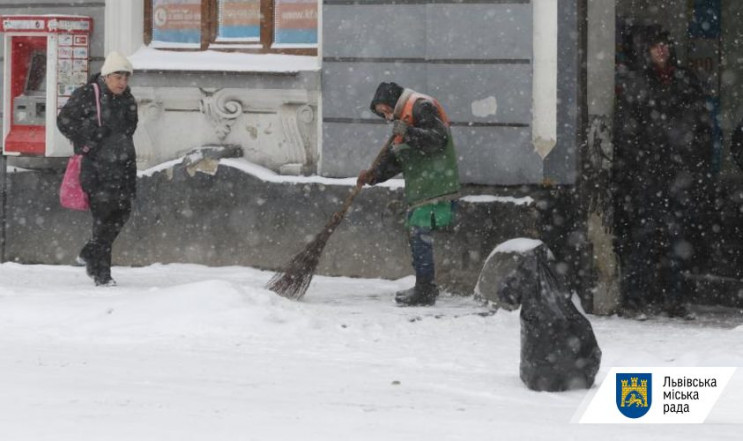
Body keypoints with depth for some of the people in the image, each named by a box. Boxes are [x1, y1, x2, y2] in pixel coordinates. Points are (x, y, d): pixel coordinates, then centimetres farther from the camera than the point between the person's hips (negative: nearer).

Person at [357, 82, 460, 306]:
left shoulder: (422, 108, -7)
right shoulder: (404, 117, 24)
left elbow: (439, 137, -20)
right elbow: (393, 161, 21)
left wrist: (408, 133, -27)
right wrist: (373, 175, 7)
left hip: (434, 185, -10)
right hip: (420, 188, 10)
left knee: (420, 236, -13)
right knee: (415, 235, 12)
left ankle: (425, 290, -12)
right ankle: (424, 288, 17)